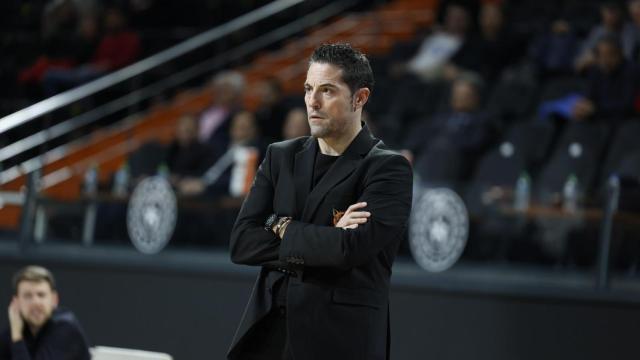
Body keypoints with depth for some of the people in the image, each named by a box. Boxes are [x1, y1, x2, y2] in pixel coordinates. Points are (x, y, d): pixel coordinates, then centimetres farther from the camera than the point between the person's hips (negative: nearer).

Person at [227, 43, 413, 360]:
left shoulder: (388, 168, -4)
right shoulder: (281, 157, 11)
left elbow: (352, 247, -19)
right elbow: (241, 243, 2)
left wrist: (283, 227, -4)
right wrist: (323, 241, -10)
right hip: (268, 334, 4)